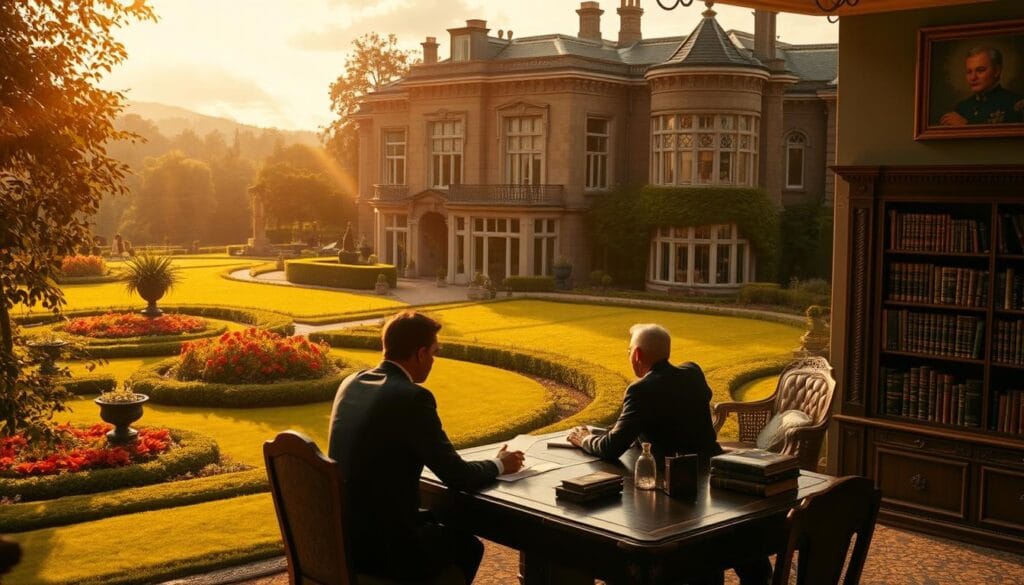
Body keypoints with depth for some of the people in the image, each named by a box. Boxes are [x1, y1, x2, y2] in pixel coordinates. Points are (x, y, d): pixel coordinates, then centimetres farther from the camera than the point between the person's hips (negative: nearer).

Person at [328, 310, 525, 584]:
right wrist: (499, 465, 6)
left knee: (437, 520, 30)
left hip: (342, 536, 8)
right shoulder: (412, 398, -20)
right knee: (468, 545, 19)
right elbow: (458, 477, -13)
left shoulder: (352, 384, 3)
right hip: (383, 547, -7)